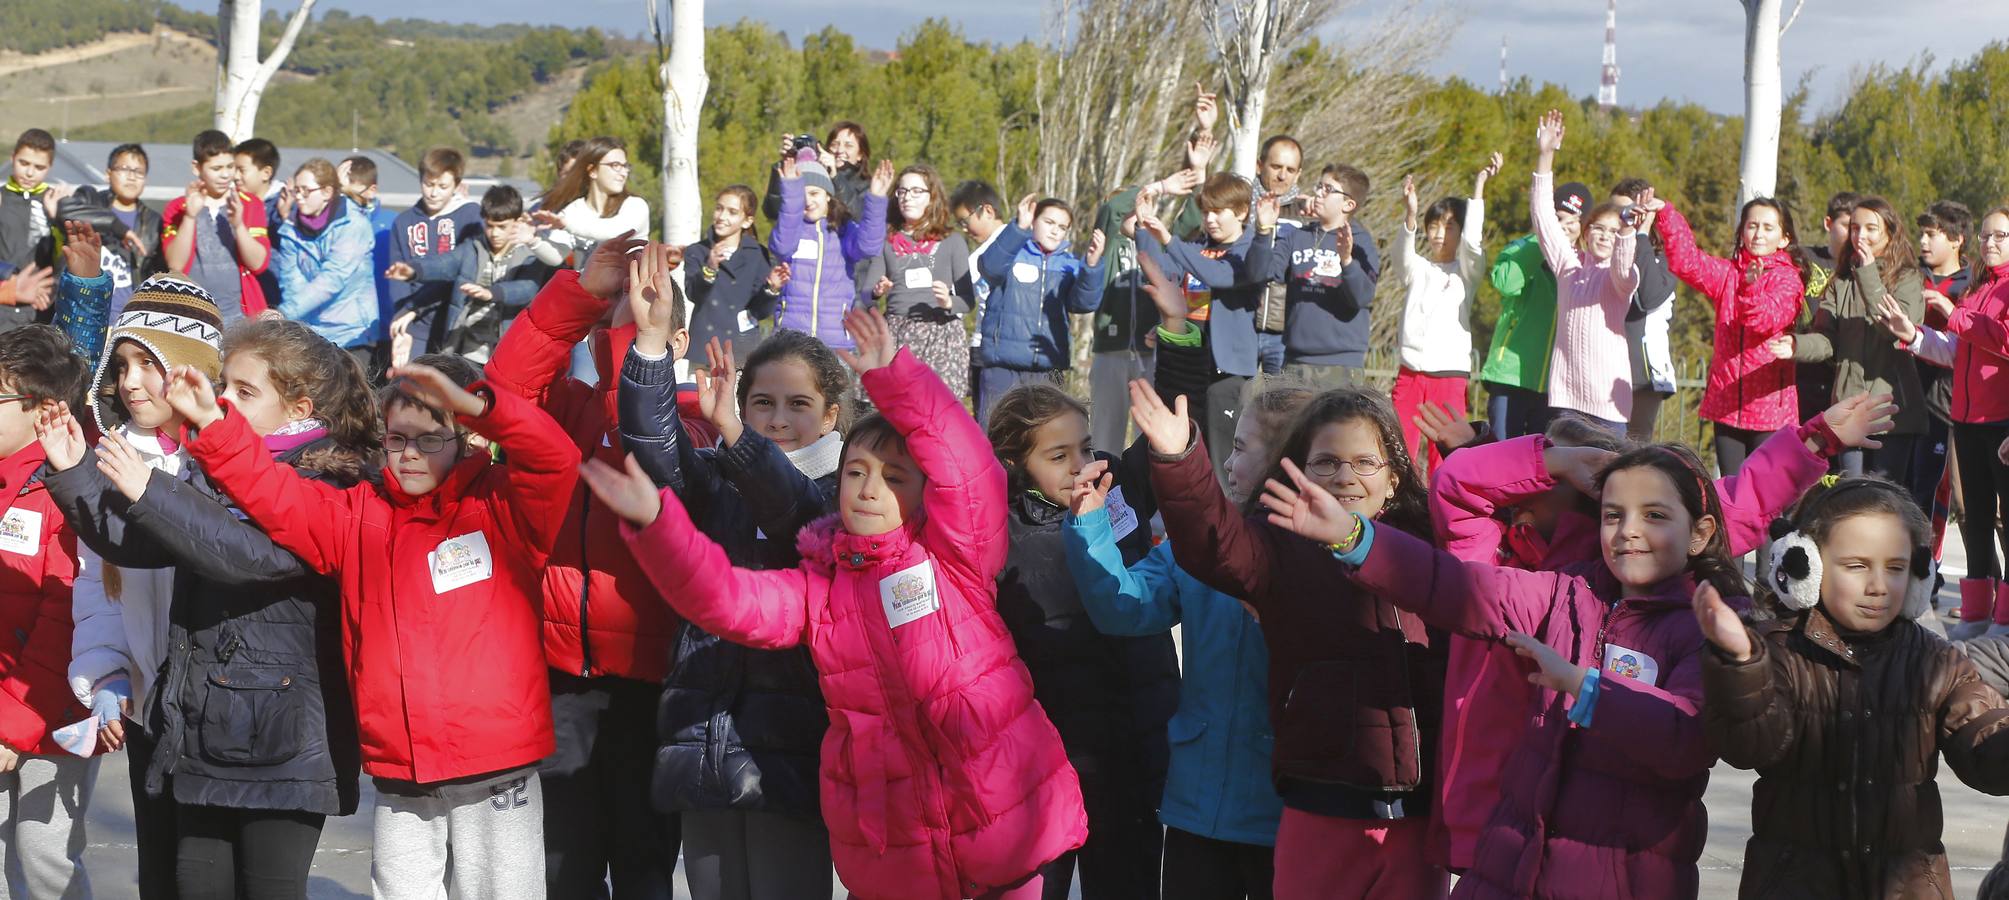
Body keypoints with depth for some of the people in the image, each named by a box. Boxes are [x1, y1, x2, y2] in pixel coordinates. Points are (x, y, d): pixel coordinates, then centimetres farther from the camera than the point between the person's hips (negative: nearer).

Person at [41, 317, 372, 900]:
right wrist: (75, 471, 0)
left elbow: (253, 552, -26)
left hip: (282, 743, -7)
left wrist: (149, 491, -28)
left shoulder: (324, 486, -10)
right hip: (199, 736, 7)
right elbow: (132, 544, 13)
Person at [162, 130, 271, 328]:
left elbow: (259, 263, -2)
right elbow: (175, 264, -5)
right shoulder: (177, 208, 7)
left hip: (239, 316, 0)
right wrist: (190, 216, -15)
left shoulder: (251, 206, 7)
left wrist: (238, 224, -17)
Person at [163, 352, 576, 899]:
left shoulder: (502, 507, -1)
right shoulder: (358, 515, 10)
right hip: (399, 780, 4)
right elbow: (276, 495, 3)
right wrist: (214, 425, -9)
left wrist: (476, 405, -29)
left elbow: (555, 461, -17)